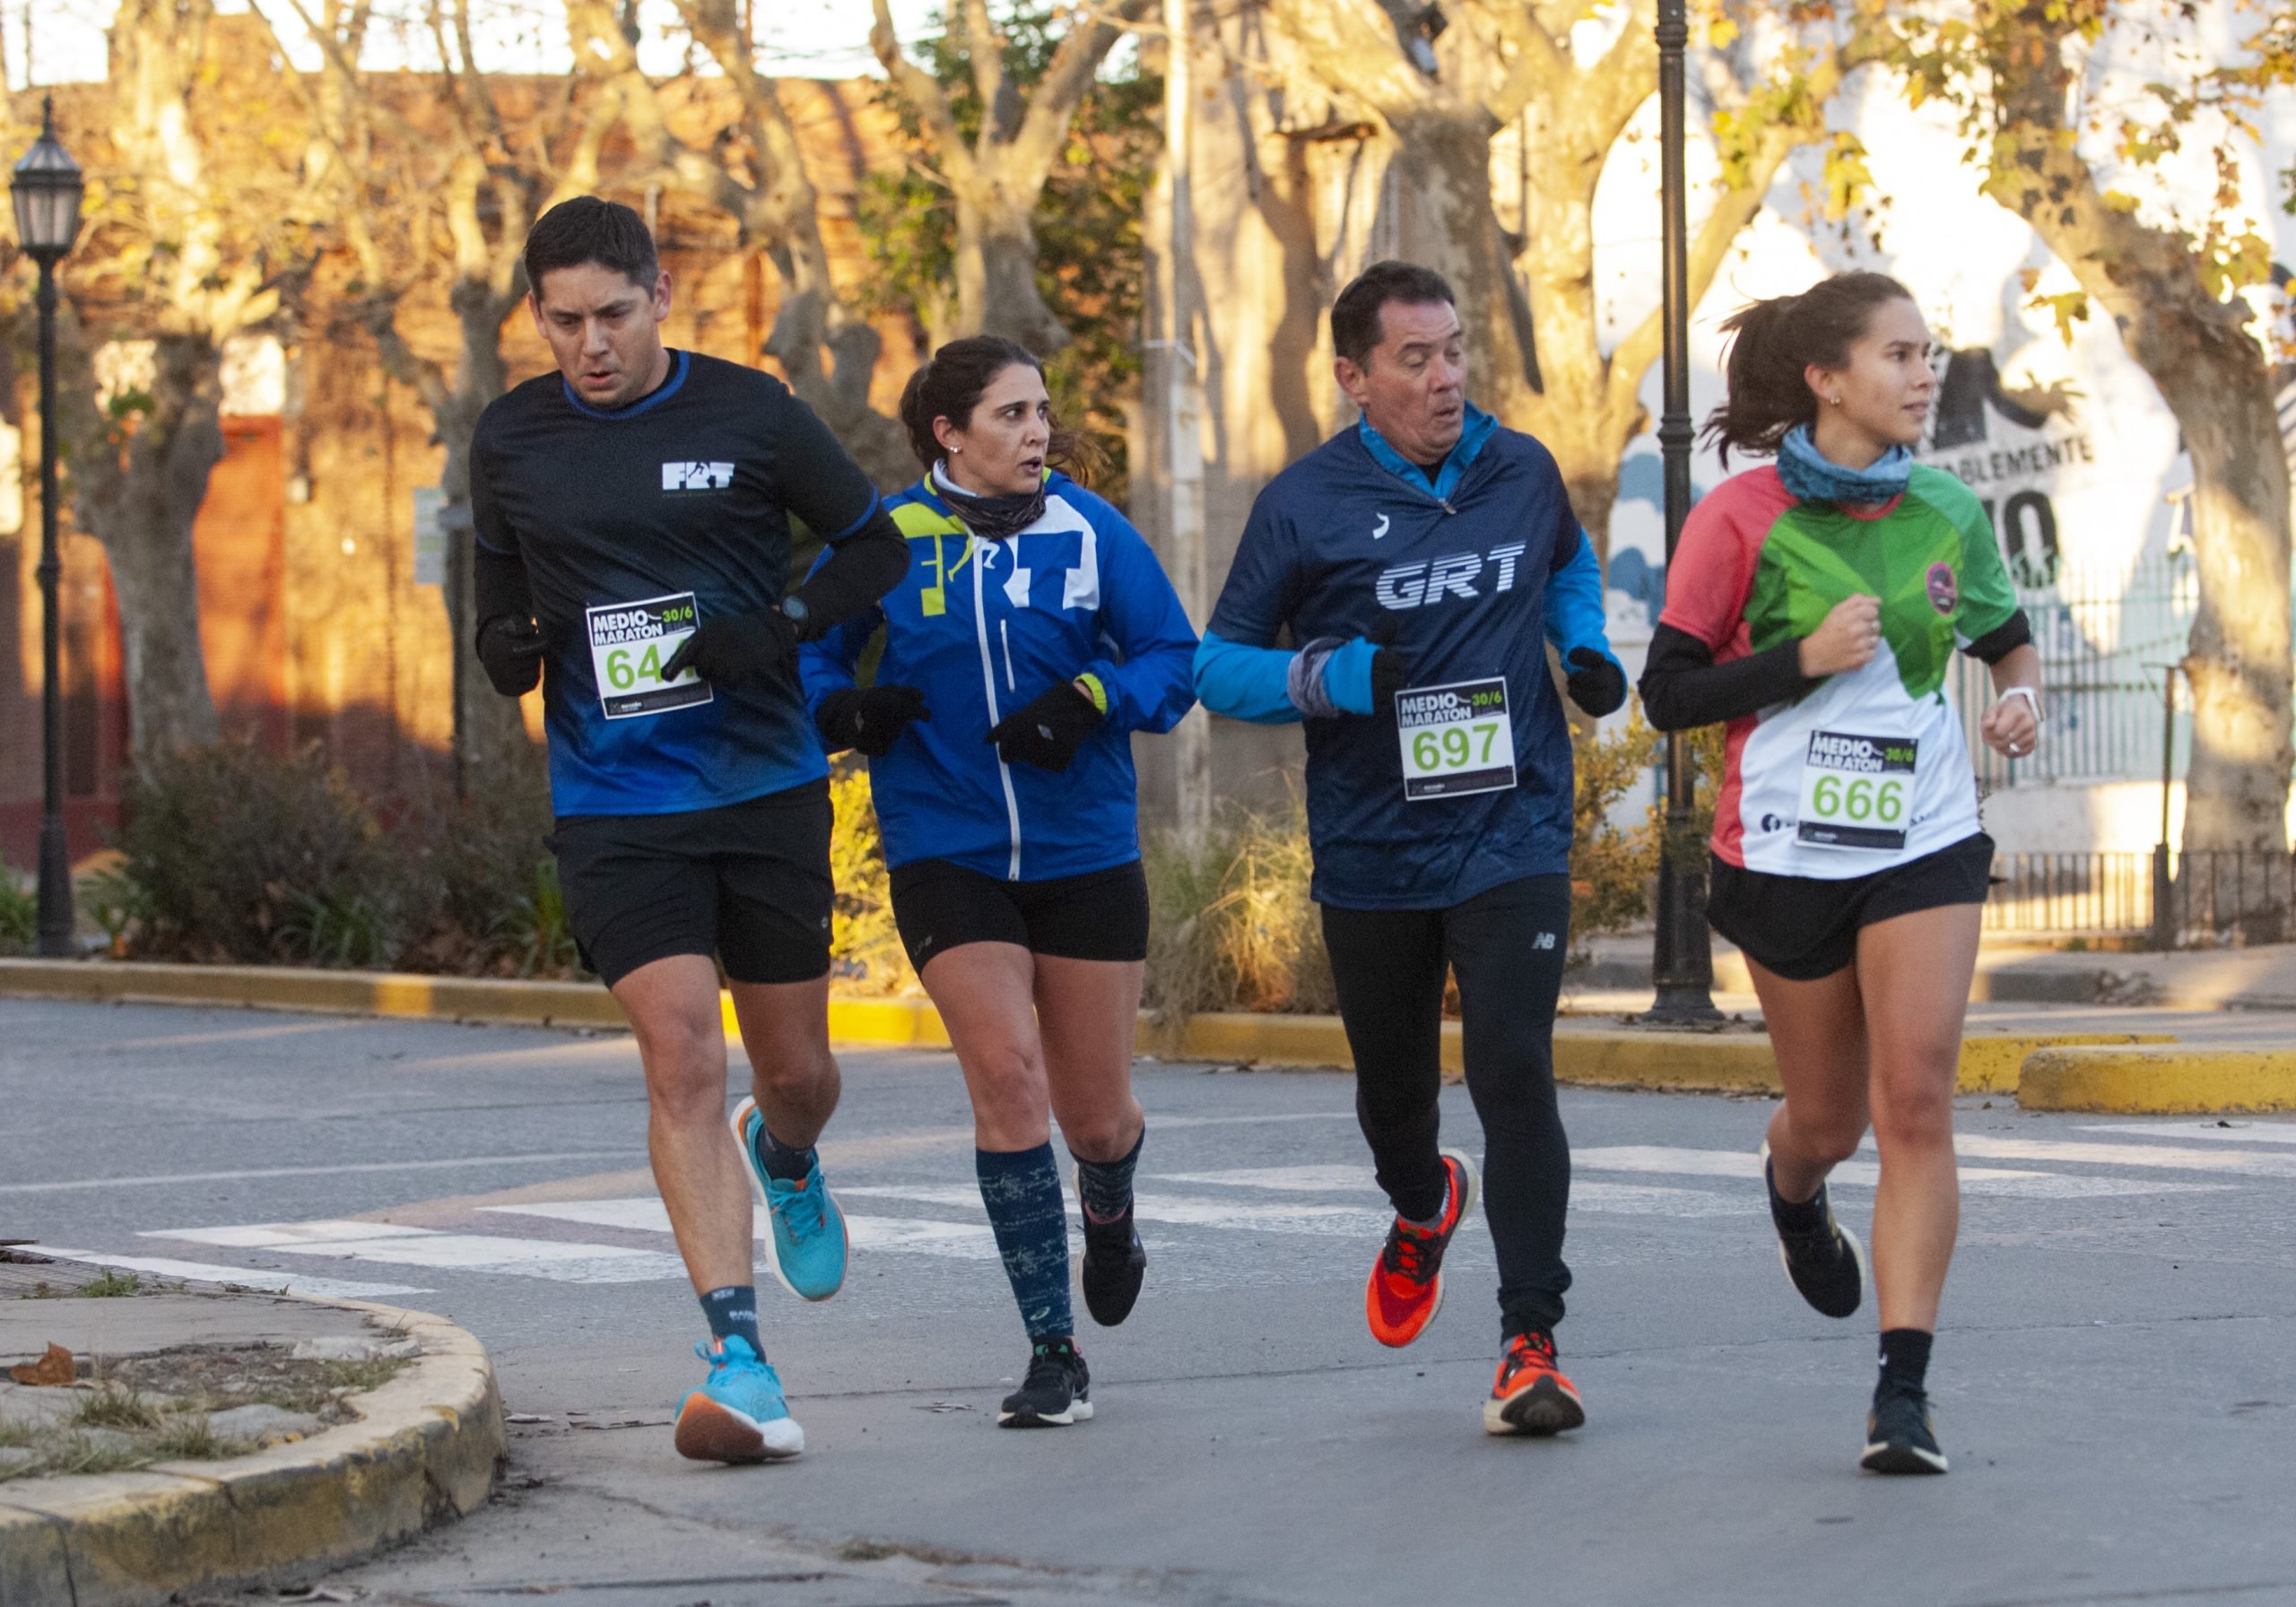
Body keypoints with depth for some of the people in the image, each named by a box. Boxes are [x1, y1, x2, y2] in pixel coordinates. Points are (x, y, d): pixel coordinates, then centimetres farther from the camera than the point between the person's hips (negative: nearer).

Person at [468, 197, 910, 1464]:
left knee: (795, 1071, 10)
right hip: (612, 806, 0)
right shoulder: (510, 441, 4)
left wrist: (782, 628, -12)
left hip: (766, 788, 0)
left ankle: (784, 1162, 49)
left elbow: (876, 545, 6)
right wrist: (507, 647, -6)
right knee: (680, 1057, -15)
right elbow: (499, 588, 17)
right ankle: (738, 1357, -17)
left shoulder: (746, 412, -3)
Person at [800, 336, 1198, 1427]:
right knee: (1006, 1073, -16)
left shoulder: (1087, 529, 0)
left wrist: (1087, 698, -17)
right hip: (946, 857, -1)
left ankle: (1110, 1217, 47)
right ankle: (1053, 1351, -7)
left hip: (1086, 852, 1)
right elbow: (808, 654, 8)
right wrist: (845, 708, -14)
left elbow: (1176, 662, 2)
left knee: (1093, 1114, 8)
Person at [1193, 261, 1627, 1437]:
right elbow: (1218, 664, -2)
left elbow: (1569, 560, 27)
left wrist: (1586, 648, 7)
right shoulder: (1305, 505, -6)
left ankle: (1531, 1342, -13)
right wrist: (1334, 676, -19)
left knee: (1514, 1076, -15)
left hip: (1511, 842, 0)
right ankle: (1424, 1206, 51)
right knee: (1392, 1088, 15)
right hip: (1371, 853, 0)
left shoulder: (1521, 471, 3)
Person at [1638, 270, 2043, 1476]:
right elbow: (1668, 692, -8)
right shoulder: (1743, 517, -9)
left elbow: (2009, 638, 19)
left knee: (1915, 1103, -13)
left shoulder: (1948, 514, 2)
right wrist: (1805, 659, -20)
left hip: (1924, 842, 2)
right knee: (1829, 1120, 12)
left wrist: (2023, 697, -3)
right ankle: (1791, 1190, 51)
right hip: (1786, 850, -1)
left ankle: (1904, 1390, -11)